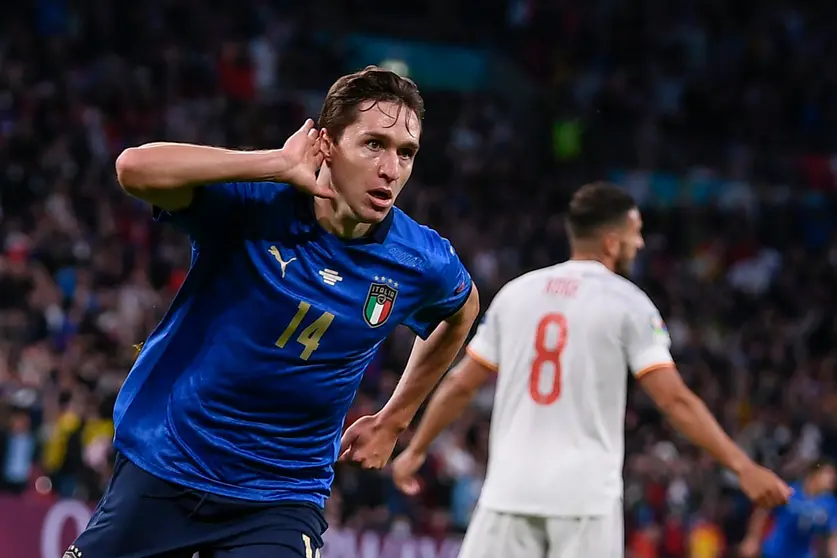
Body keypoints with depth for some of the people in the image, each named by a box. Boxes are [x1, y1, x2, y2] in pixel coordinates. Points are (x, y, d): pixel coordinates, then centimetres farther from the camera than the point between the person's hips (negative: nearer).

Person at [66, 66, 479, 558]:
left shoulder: (422, 262, -9)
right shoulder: (252, 203, -17)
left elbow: (462, 311, 16)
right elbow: (135, 168, -35)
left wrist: (393, 421, 15)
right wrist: (280, 165, -33)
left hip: (281, 499, 1)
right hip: (161, 466, -1)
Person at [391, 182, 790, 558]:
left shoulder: (515, 293, 10)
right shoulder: (627, 303, -2)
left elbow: (459, 386, 13)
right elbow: (675, 400, -9)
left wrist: (416, 449, 26)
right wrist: (742, 467, -8)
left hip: (511, 488, 3)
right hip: (586, 492, -3)